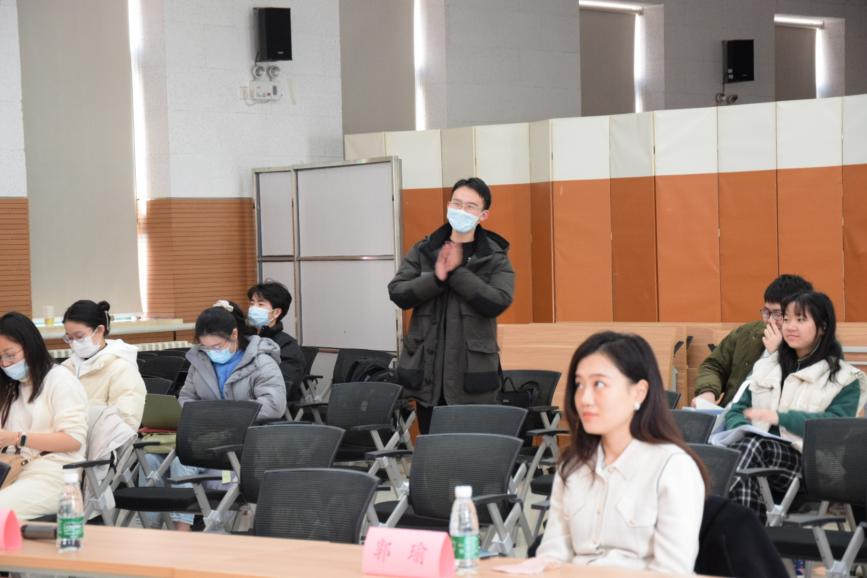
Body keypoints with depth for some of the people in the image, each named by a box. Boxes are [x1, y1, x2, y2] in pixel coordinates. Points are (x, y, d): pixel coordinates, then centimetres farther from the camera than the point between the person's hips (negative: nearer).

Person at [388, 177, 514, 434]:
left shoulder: (495, 259, 1)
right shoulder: (422, 251, 8)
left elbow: (497, 302, -13)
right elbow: (397, 293, -2)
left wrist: (457, 272, -16)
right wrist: (436, 278, -17)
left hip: (473, 374, -2)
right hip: (428, 372, 2)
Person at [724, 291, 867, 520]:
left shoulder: (843, 379, 10)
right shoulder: (766, 367, 27)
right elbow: (737, 411, 22)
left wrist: (780, 417, -14)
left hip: (808, 463, -4)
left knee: (751, 445, -36)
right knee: (743, 445, -34)